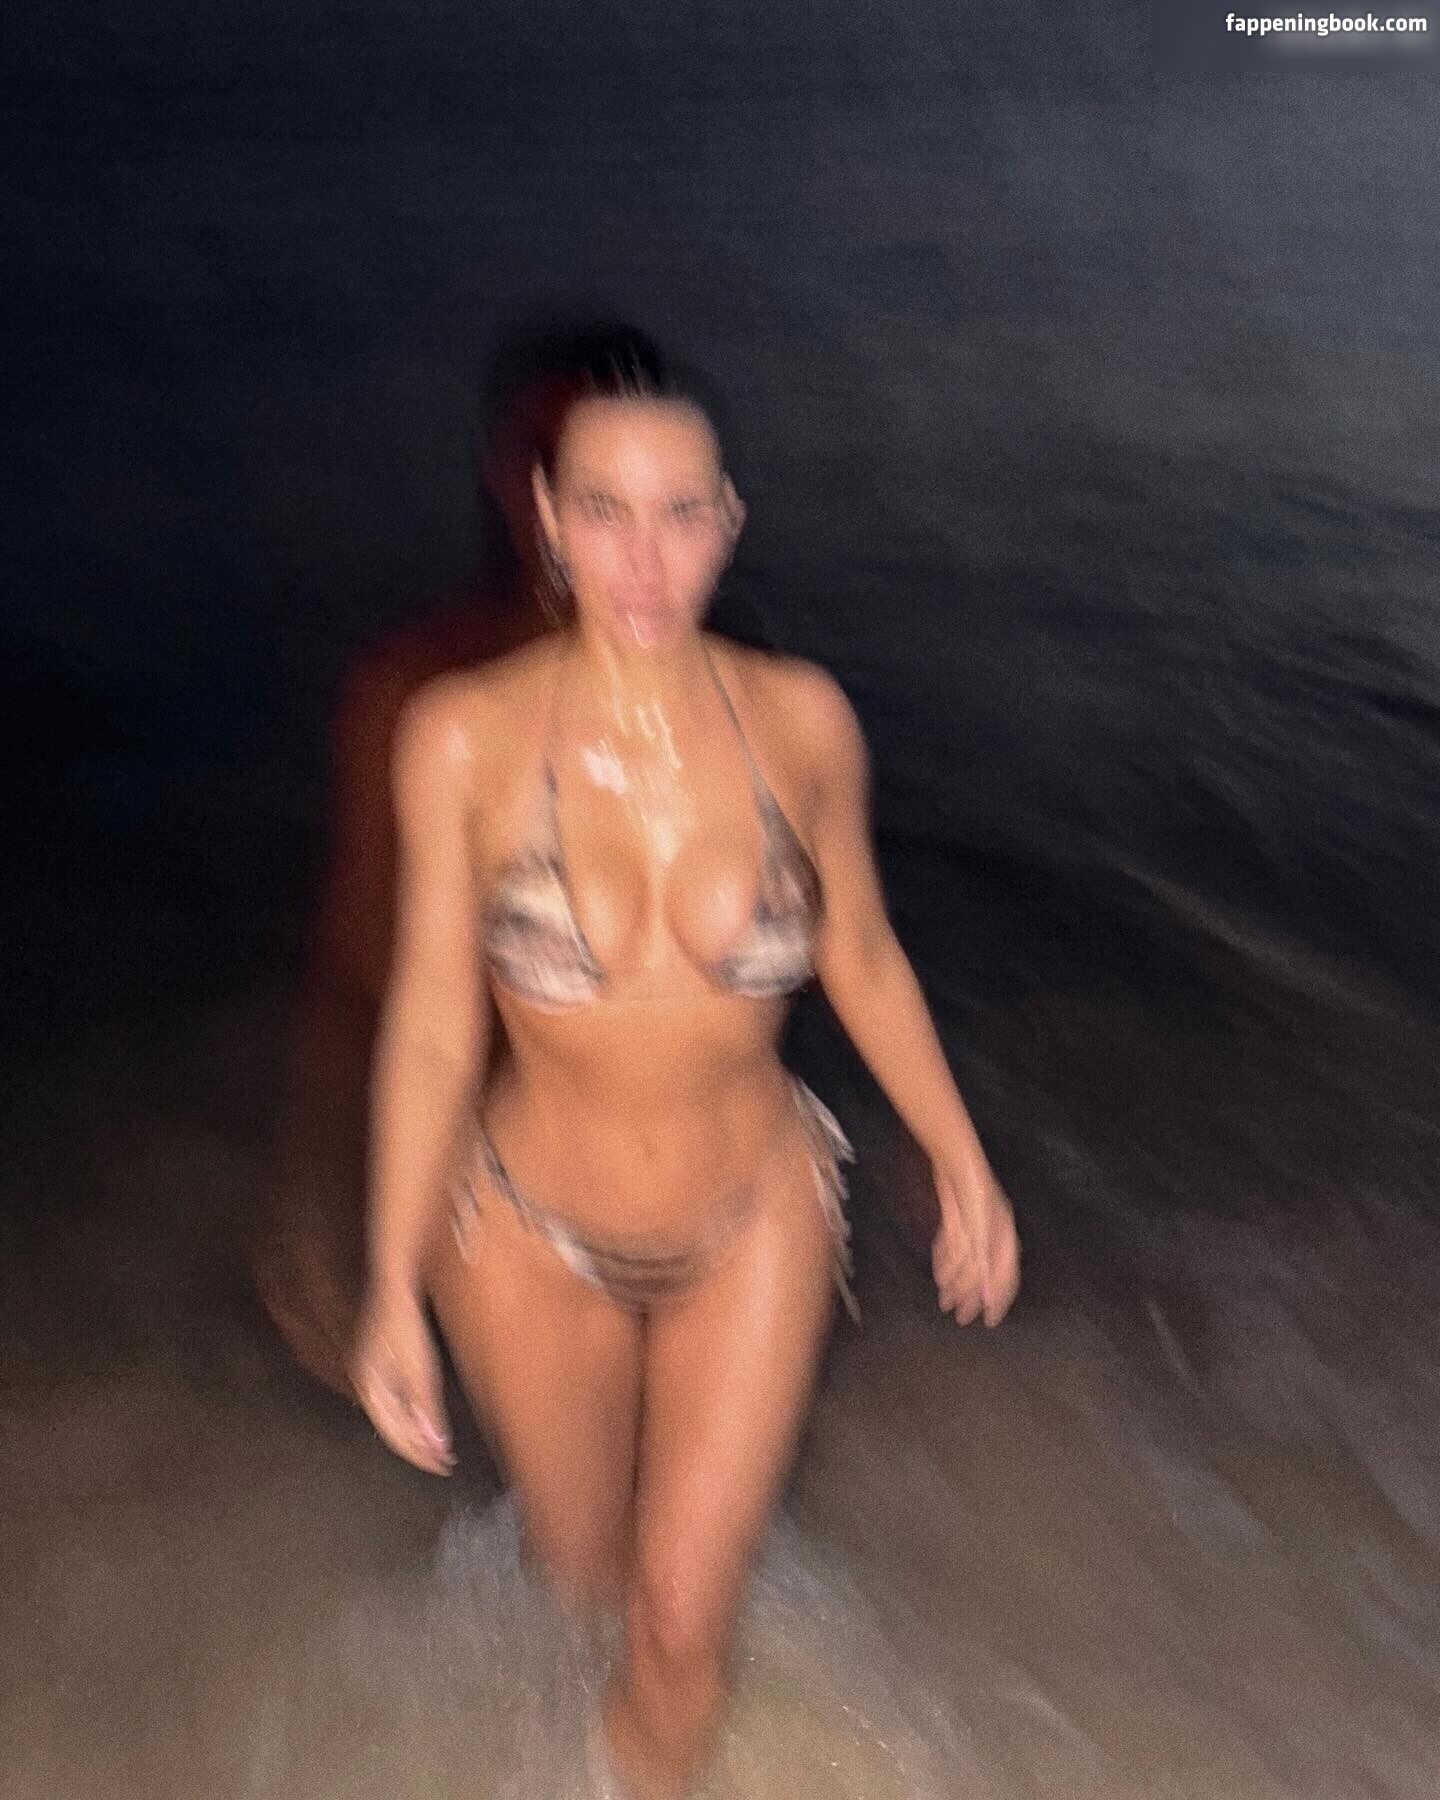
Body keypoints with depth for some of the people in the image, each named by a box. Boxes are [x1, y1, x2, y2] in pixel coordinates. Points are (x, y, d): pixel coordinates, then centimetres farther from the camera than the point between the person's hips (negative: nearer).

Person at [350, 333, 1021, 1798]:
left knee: (686, 1611, 10)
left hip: (753, 1220, 0)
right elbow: (432, 1020, -11)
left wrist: (963, 1166, 5)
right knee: (583, 1571, 25)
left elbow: (862, 958, -1)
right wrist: (393, 1287, -8)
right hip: (533, 1235, 0)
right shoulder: (462, 739, -19)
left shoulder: (801, 720, -15)